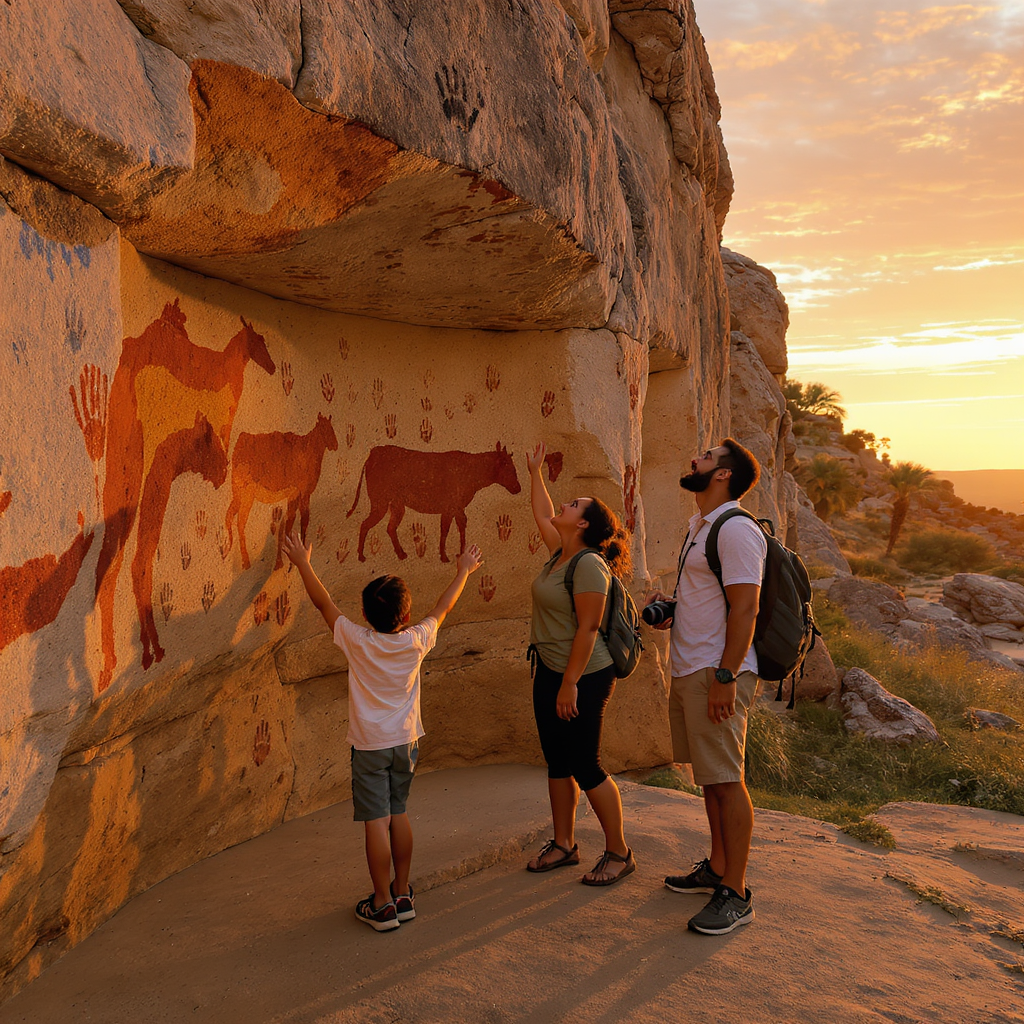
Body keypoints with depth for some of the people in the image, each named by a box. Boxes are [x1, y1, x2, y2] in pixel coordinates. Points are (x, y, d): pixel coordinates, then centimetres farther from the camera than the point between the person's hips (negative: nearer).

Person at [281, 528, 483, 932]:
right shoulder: (416, 642, -8)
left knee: (376, 822, 0)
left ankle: (383, 905, 5)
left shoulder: (357, 641, -14)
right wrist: (463, 571, 25)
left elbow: (323, 603, -2)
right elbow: (442, 608, 10)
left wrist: (302, 563, 10)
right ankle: (403, 895, 22)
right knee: (398, 814, 15)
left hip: (369, 745, -3)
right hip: (406, 741, 4)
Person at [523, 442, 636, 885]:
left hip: (584, 677, -9)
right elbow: (542, 515, 27)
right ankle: (563, 844, 27)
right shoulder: (559, 553, 8)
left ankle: (619, 853, 11)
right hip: (549, 671, 9)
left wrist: (570, 684, -22)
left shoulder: (589, 565, -19)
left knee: (585, 766, -3)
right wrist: (536, 472, 31)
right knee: (557, 762, 14)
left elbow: (587, 628, -22)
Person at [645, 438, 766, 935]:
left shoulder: (736, 530, -14)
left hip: (717, 674, -10)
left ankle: (735, 894, 3)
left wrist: (725, 677, -23)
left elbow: (743, 607, -20)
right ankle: (717, 868, 29)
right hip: (687, 670, 10)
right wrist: (669, 610, 9)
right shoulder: (698, 527, 17)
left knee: (726, 781, -5)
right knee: (708, 778, 17)